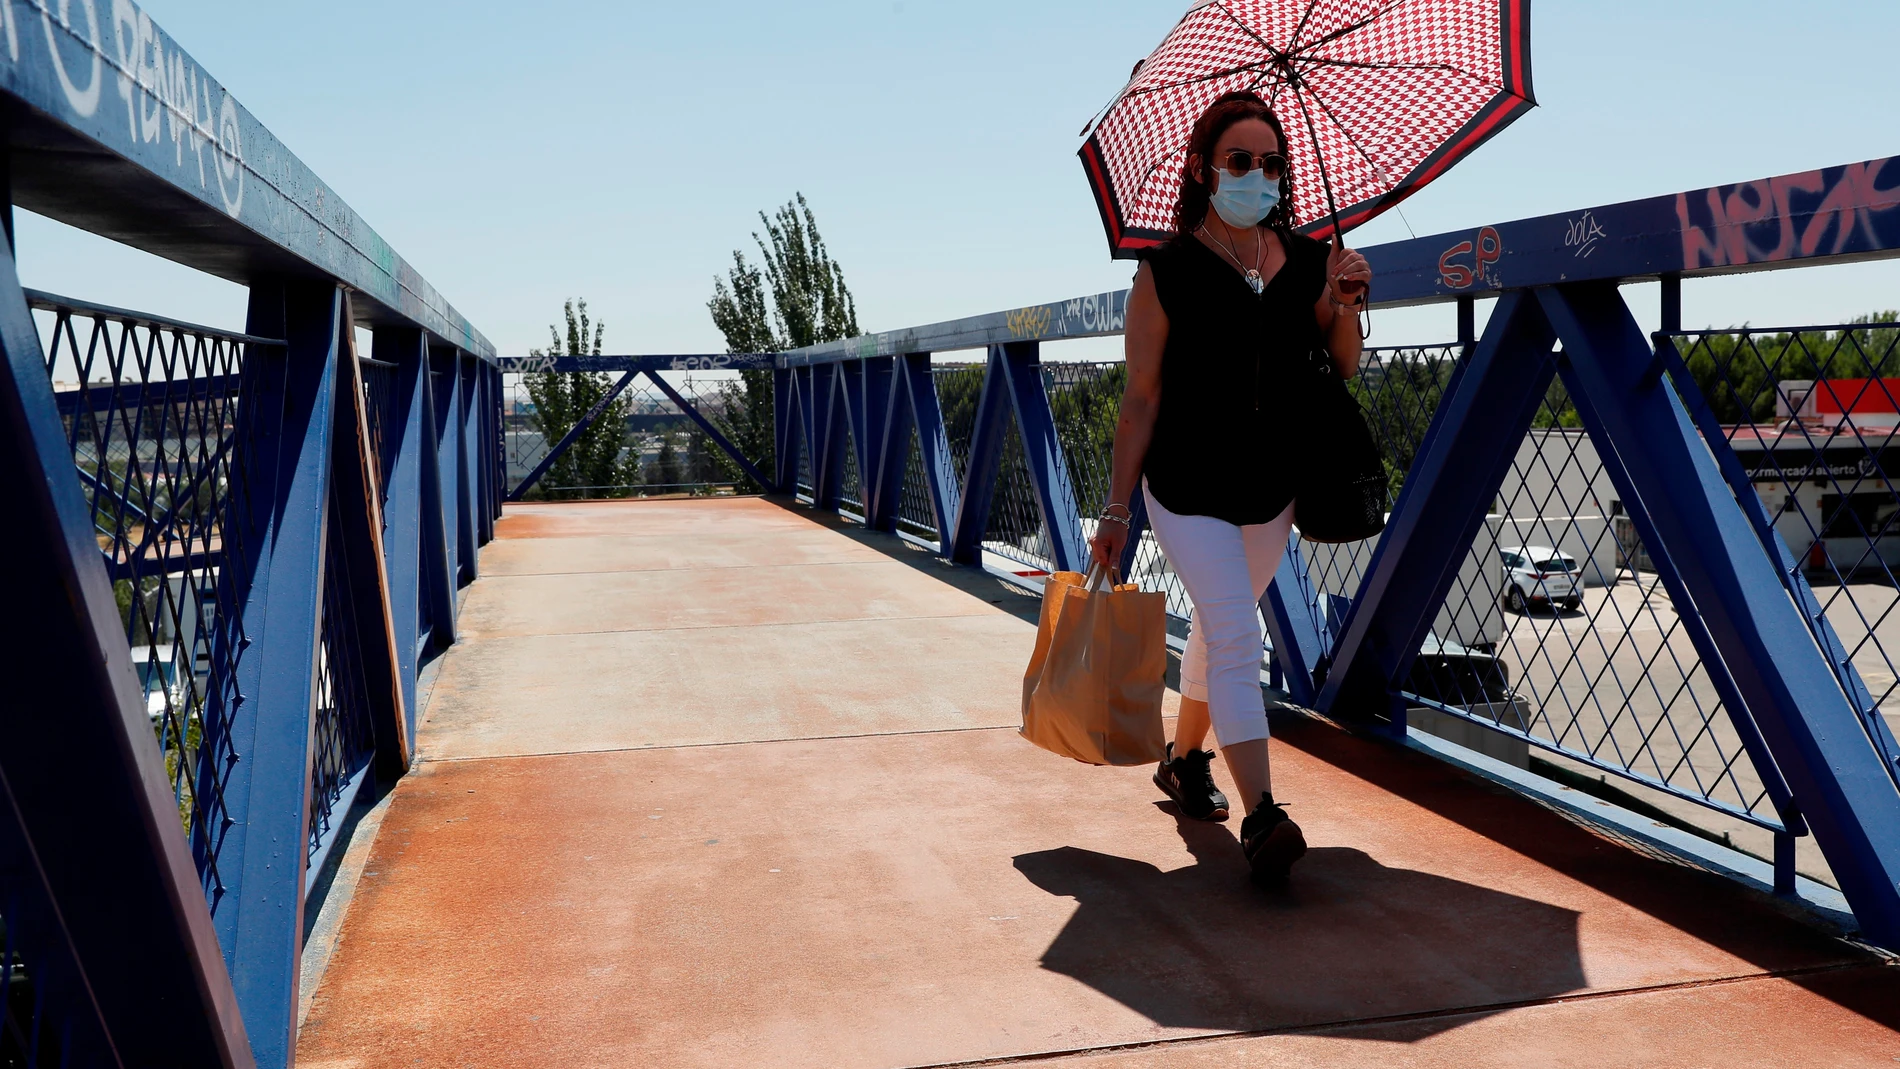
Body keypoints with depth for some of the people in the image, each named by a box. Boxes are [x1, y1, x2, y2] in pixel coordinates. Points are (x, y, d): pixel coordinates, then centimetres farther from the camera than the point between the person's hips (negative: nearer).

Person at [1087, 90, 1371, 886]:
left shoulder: (1306, 261, 0)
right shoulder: (1166, 273, -11)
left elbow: (1344, 370, 9)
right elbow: (1141, 397, -8)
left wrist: (1346, 305, -12)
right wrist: (1116, 508, -8)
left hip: (1272, 489, 5)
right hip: (1188, 490, -5)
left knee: (1219, 628, 19)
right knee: (1237, 639, -14)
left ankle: (1184, 758, 40)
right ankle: (1260, 816, -13)